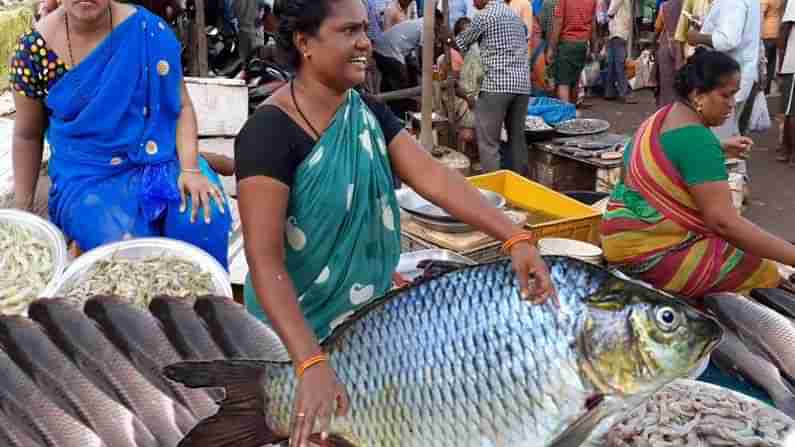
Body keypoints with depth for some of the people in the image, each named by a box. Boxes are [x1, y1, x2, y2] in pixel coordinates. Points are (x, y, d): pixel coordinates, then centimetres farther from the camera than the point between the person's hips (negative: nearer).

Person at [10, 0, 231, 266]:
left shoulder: (147, 30, -9)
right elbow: (27, 135, 4)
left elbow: (181, 106, -3)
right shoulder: (34, 50, -8)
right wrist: (22, 209, 6)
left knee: (205, 221, -25)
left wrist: (190, 169, -17)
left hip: (159, 161, 1)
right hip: (87, 177, -1)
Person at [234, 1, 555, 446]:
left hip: (372, 314, 6)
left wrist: (516, 238, -23)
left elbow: (434, 177, -11)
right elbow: (264, 259, -29)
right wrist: (312, 364, -37)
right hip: (301, 324, -6)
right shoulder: (269, 133, -24)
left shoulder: (369, 113, -1)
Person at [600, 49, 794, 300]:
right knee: (765, 276, -8)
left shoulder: (665, 115, 8)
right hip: (650, 250, -10)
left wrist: (721, 148, 19)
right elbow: (723, 221, -27)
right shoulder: (697, 139, -22)